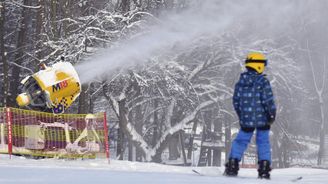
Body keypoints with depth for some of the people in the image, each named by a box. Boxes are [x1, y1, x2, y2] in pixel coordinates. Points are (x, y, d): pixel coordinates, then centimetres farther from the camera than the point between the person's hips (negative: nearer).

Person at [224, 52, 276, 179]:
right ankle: (264, 170, 2)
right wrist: (272, 114, -3)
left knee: (241, 141, 13)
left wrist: (241, 115, 21)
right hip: (262, 118, -4)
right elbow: (268, 100, -15)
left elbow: (236, 100, 10)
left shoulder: (241, 82, 4)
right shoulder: (263, 81, -13)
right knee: (263, 142, 5)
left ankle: (232, 165, 8)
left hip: (246, 118, 4)